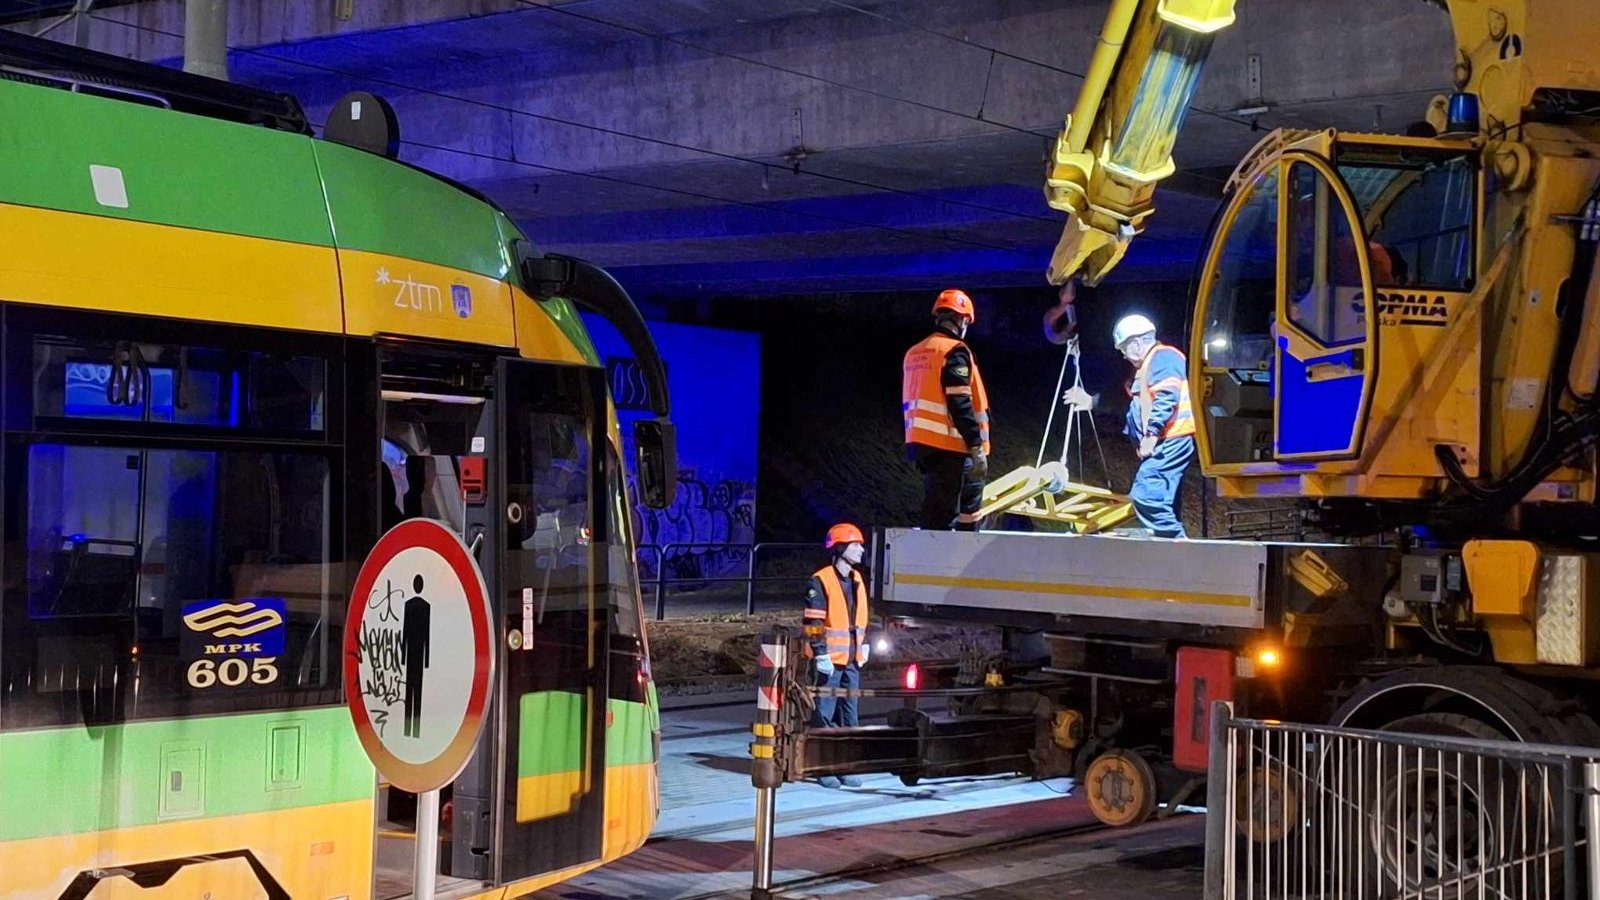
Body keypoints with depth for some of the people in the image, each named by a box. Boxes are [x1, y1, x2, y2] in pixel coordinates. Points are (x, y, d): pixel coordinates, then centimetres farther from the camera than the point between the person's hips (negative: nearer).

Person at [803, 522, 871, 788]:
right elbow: (813, 621, -15)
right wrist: (821, 654, -18)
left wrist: (863, 646, 19)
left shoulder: (857, 580, 13)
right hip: (830, 660, -7)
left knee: (849, 713, 10)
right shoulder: (821, 581, -12)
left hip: (852, 660, 7)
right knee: (824, 713, -1)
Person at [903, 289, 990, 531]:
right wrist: (977, 448, -18)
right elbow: (960, 405, -18)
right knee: (940, 514, -8)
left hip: (921, 442, 8)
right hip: (950, 446, -8)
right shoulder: (954, 351, -10)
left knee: (935, 509, 13)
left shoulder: (915, 353, 16)